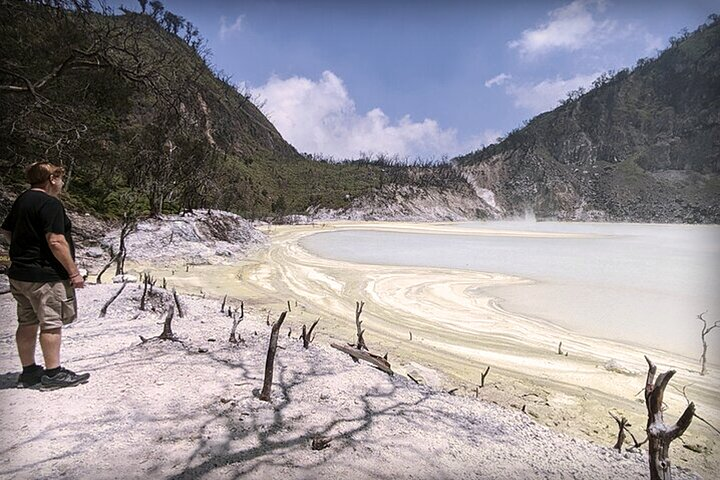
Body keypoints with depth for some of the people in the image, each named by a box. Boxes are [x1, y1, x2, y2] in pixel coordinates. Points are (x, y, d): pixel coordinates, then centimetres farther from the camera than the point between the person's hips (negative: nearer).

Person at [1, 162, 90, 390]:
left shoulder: (21, 200, 13)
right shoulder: (50, 204, -17)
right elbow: (56, 241, -23)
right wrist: (73, 272, -18)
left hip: (19, 274, 10)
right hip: (45, 276, -10)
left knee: (27, 323, 15)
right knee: (51, 324, -2)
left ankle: (29, 371, 25)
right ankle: (53, 373, 6)